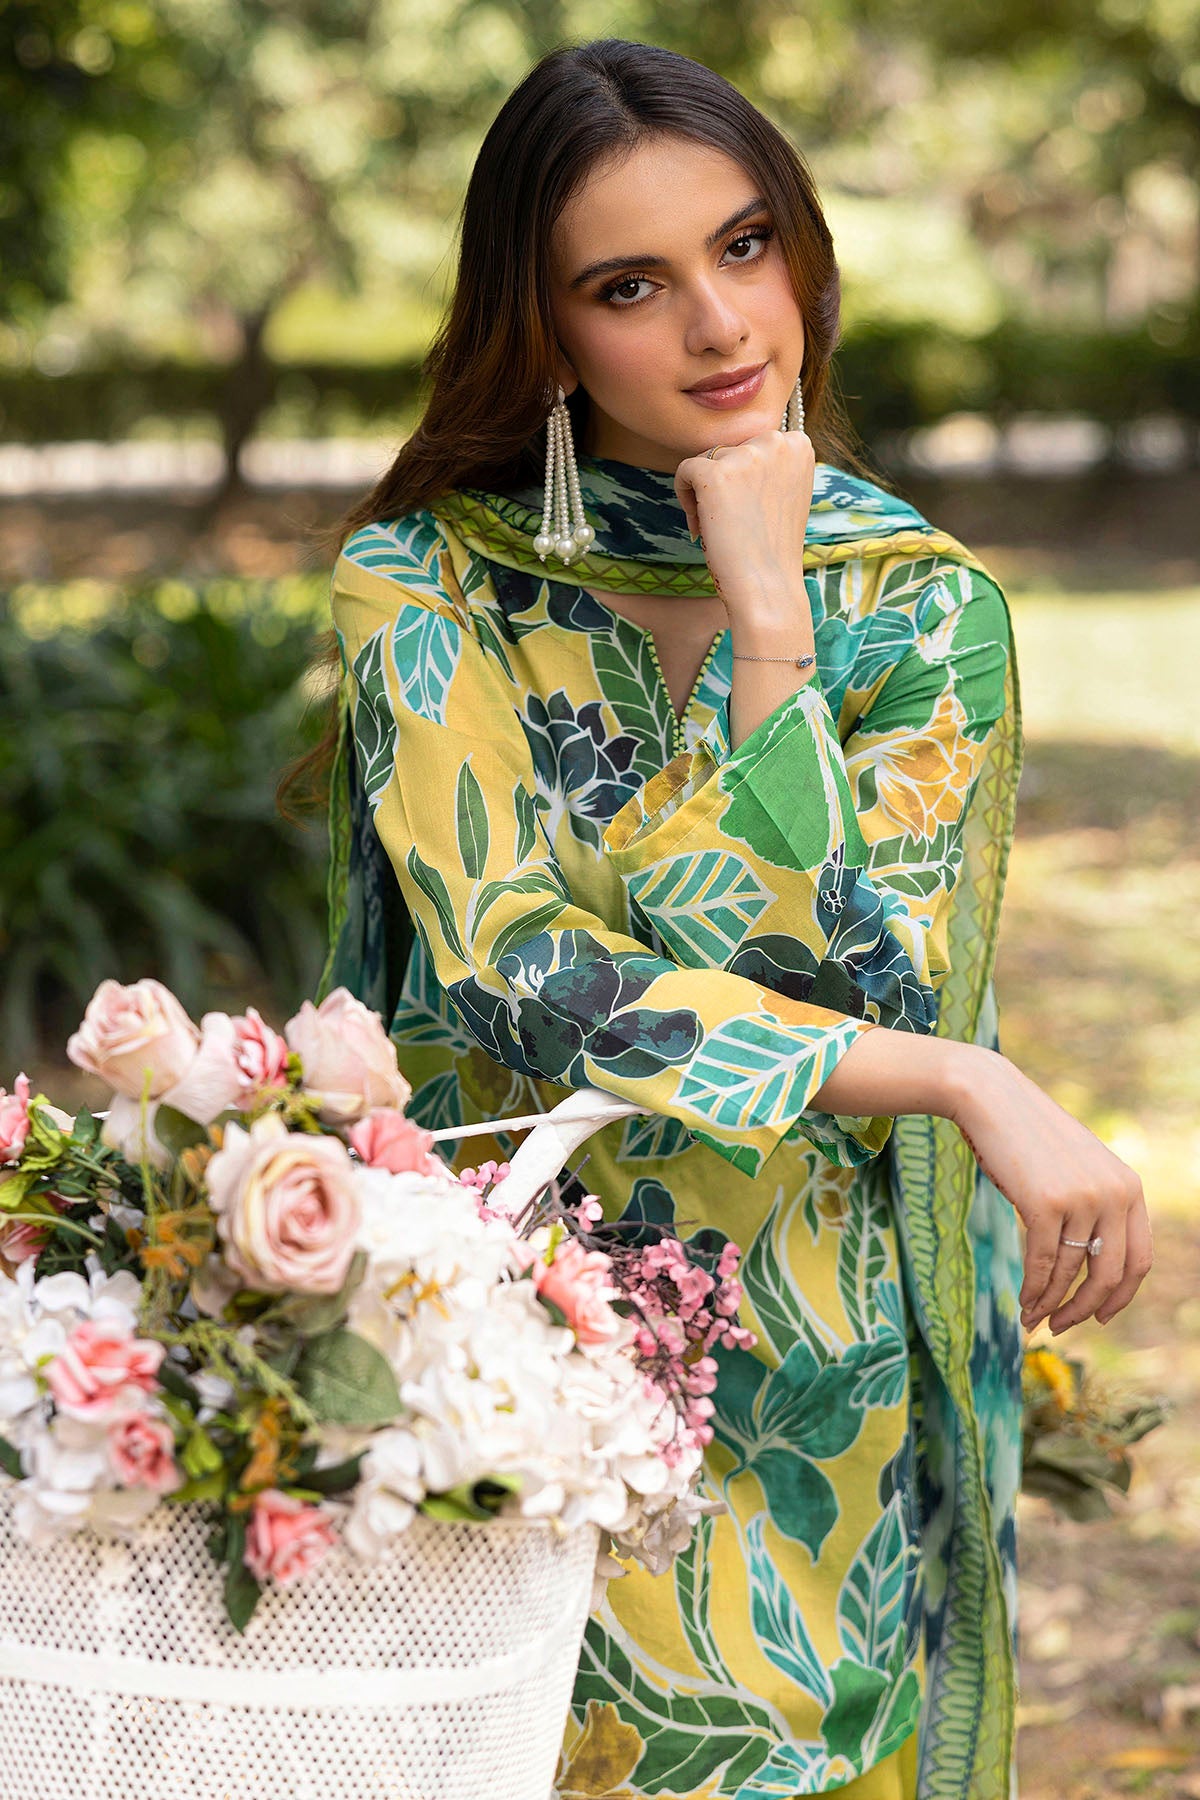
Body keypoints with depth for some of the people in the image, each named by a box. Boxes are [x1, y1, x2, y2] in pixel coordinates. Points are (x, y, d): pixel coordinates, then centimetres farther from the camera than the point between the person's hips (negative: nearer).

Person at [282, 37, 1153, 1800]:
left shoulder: (924, 604, -2)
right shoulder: (426, 588, -6)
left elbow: (868, 976, -15)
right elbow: (527, 981, -18)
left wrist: (767, 621, -17)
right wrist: (972, 1081, -24)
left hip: (815, 1405, 1)